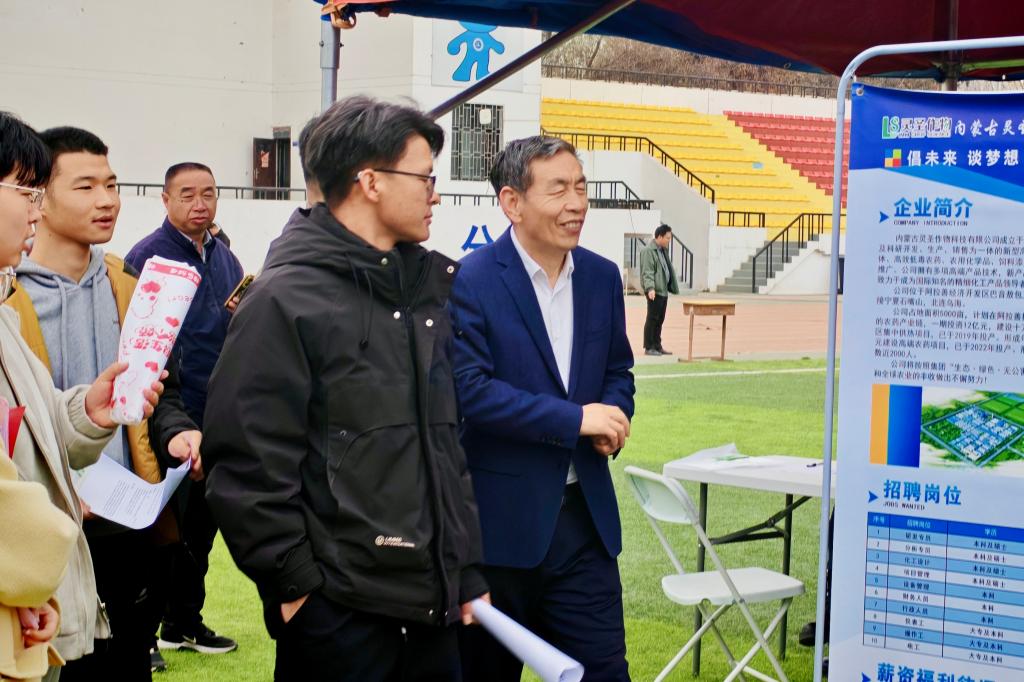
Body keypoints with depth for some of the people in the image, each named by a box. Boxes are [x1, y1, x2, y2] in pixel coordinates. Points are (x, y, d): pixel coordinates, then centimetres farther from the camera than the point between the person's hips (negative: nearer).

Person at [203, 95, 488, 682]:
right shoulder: (285, 299, -10)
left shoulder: (427, 285, 12)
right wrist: (294, 582, -13)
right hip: (338, 612, -7)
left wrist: (468, 570, 15)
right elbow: (250, 460, -14)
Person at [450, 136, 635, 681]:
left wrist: (612, 416, -6)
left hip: (585, 514, 5)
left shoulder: (602, 277, 7)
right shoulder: (470, 281, -11)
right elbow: (468, 388, -19)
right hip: (501, 518, -4)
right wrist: (574, 418, -19)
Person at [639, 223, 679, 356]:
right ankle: (649, 348, 0)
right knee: (652, 319, -5)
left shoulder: (663, 250, 17)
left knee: (659, 320, 12)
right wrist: (650, 288, -28)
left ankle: (657, 346, 18)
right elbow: (647, 272, -19)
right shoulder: (648, 251, -12)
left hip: (663, 290, 9)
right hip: (654, 291, -9)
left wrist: (672, 287, 20)